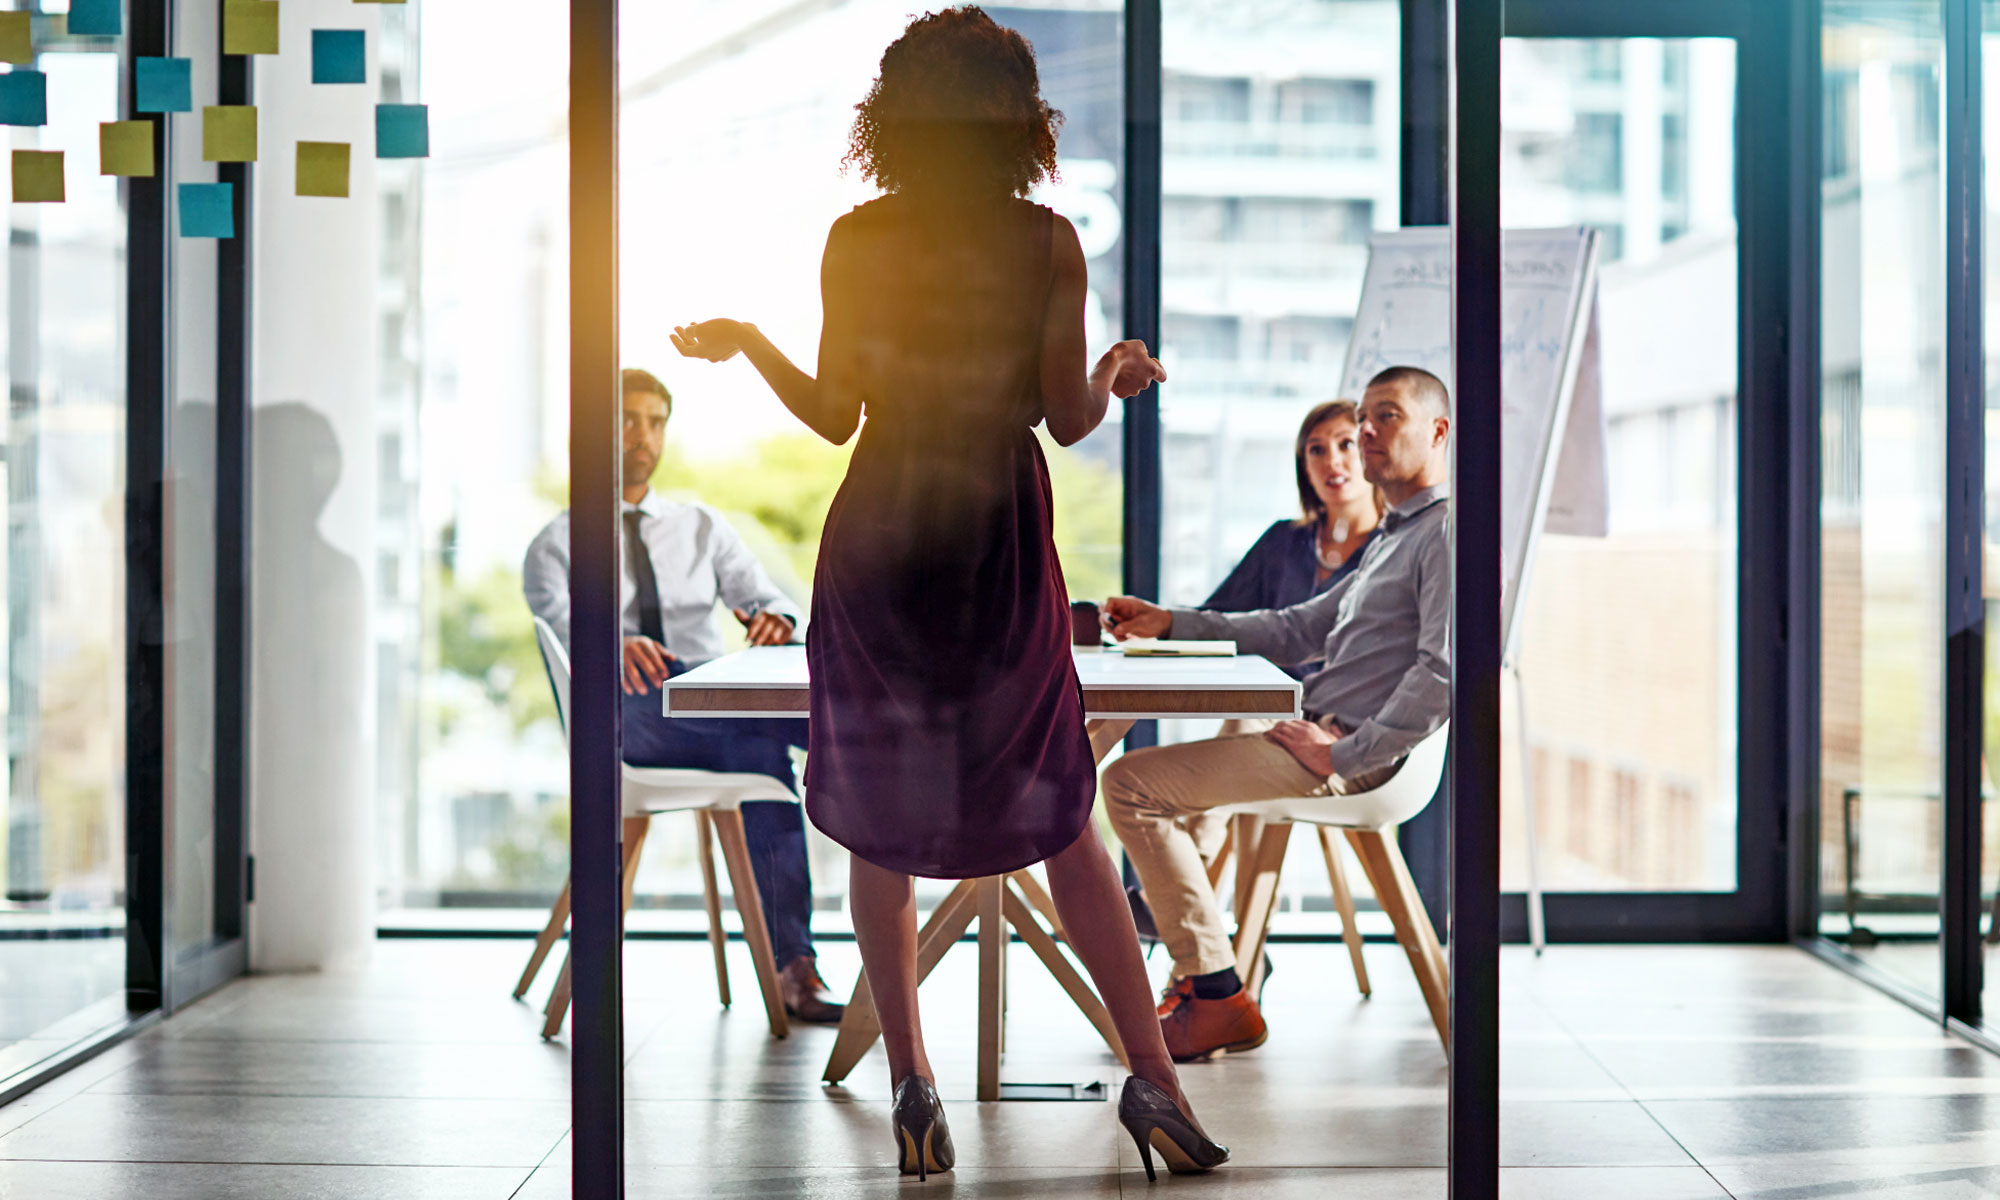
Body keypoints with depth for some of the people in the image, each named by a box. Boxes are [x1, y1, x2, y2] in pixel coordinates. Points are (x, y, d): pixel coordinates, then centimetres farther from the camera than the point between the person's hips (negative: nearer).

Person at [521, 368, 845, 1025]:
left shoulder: (703, 527, 24)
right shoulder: (558, 543, 14)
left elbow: (764, 597, 10)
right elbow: (557, 618, -8)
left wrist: (774, 619, -17)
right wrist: (611, 644, -33)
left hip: (717, 703, 2)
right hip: (624, 711, -2)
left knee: (761, 749, -35)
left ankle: (793, 967, -38)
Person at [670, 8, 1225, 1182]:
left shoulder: (855, 241, -6)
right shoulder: (1048, 243, -8)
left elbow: (833, 414, -3)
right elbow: (1069, 417, -6)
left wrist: (744, 339, 13)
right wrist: (1119, 370, 15)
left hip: (877, 542, 0)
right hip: (1004, 545, 0)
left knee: (880, 820, 12)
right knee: (1059, 814, 9)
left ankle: (913, 1084, 13)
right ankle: (1152, 1075, 5)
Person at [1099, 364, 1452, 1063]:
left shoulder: (1447, 530, -11)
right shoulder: (1395, 538, 23)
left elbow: (1444, 672, -23)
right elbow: (1298, 630, 25)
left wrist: (1342, 753, -21)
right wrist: (1168, 624, 17)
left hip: (1356, 756, -11)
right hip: (1328, 735, 11)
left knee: (1132, 783, -13)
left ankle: (1219, 999, -12)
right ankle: (1197, 977, 13)